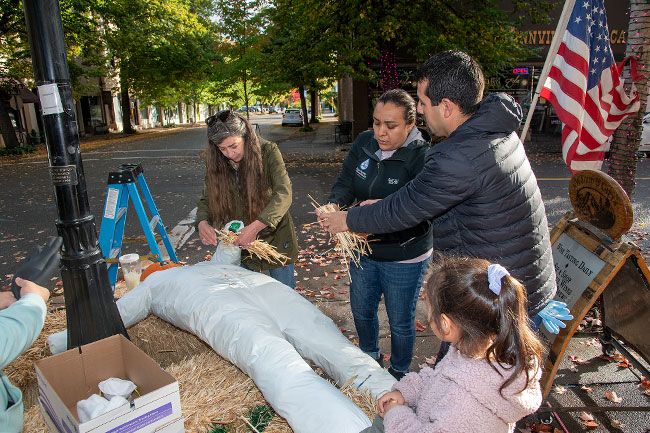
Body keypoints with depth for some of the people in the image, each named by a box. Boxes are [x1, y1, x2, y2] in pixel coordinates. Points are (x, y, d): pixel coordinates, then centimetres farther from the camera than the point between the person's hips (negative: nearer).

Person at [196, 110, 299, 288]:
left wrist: (255, 227, -36)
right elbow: (206, 198, 2)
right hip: (238, 241, 3)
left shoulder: (268, 151, -17)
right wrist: (202, 223, -20)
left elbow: (284, 194, -26)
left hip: (274, 238, -3)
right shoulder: (216, 163, -5)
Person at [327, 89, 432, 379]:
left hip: (404, 259, -5)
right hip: (364, 252, 6)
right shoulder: (364, 143, -5)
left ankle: (399, 372, 45)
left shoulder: (422, 157, -23)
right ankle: (369, 357, 55)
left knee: (400, 322, 16)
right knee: (361, 311, 25)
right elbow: (345, 182, -3)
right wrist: (335, 204, -24)